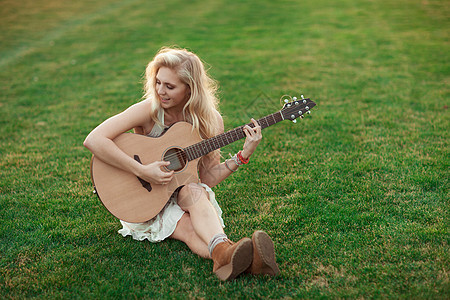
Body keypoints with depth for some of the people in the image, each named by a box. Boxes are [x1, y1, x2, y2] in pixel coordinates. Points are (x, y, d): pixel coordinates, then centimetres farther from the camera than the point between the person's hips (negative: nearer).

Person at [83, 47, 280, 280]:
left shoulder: (209, 120, -5)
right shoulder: (149, 111, -16)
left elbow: (208, 177, -2)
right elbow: (93, 140, -27)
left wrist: (243, 156, -15)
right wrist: (142, 171, -30)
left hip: (182, 192, 2)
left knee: (194, 190, -34)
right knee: (191, 230, -31)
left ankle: (224, 255, -58)